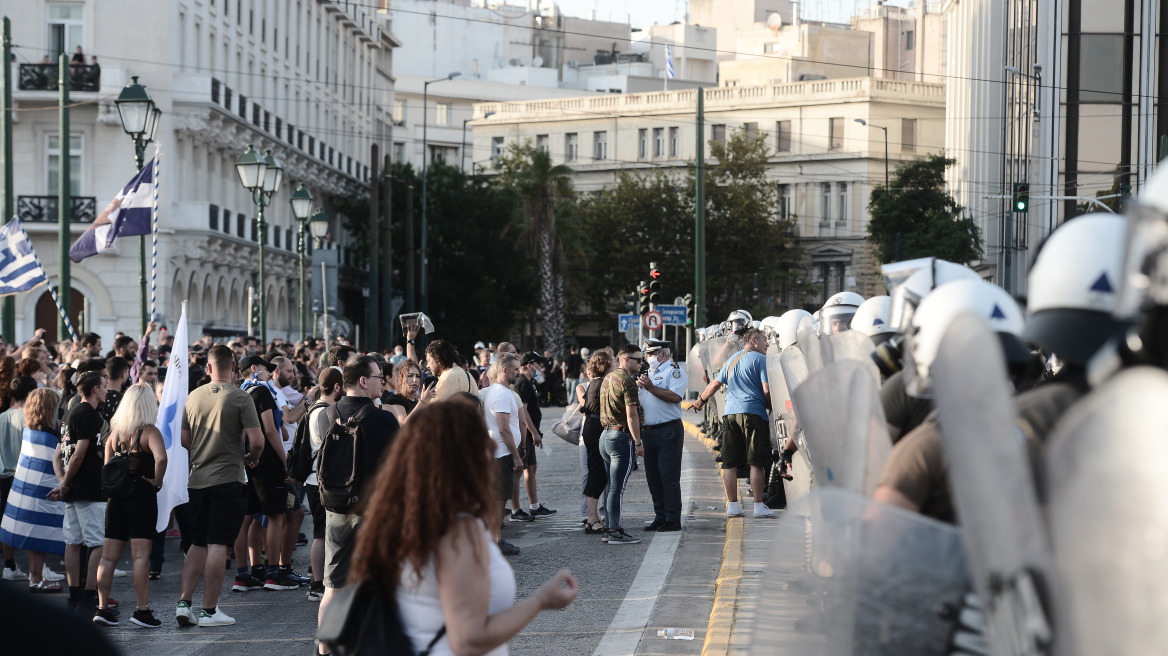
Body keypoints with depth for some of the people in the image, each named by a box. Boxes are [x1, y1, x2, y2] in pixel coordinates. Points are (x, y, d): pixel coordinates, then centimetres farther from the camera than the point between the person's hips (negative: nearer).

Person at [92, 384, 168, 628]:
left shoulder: (115, 432, 8)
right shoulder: (149, 431, -8)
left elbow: (107, 467, 7)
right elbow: (160, 458, -26)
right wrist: (156, 483, -13)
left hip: (116, 496, 5)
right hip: (142, 495, -5)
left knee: (108, 557, 8)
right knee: (141, 556, -5)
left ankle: (102, 608, 8)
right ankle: (142, 610, -7)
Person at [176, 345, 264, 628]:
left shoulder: (194, 397, 5)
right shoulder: (240, 398, -9)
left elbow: (185, 440, 12)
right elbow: (257, 440, -14)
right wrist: (252, 458, 6)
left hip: (197, 480, 5)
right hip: (227, 479, -5)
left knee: (198, 543, 14)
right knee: (217, 544, -2)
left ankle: (184, 602, 8)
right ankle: (209, 610, 0)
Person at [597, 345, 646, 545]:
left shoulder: (608, 379, 15)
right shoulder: (627, 381, -14)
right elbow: (631, 415, -17)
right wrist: (638, 442, -14)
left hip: (606, 435, 9)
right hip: (622, 436, -9)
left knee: (611, 485, 13)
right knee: (618, 487, -7)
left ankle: (609, 528, 16)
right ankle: (615, 532, -6)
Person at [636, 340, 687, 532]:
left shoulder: (675, 372, -4)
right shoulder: (648, 373, 22)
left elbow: (675, 396, -20)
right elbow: (638, 400, 24)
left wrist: (651, 388, -22)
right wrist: (636, 388, 5)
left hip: (668, 431, -8)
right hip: (648, 431, 8)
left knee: (669, 476, -8)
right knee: (653, 477, 9)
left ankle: (673, 520, -6)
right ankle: (660, 517, 16)